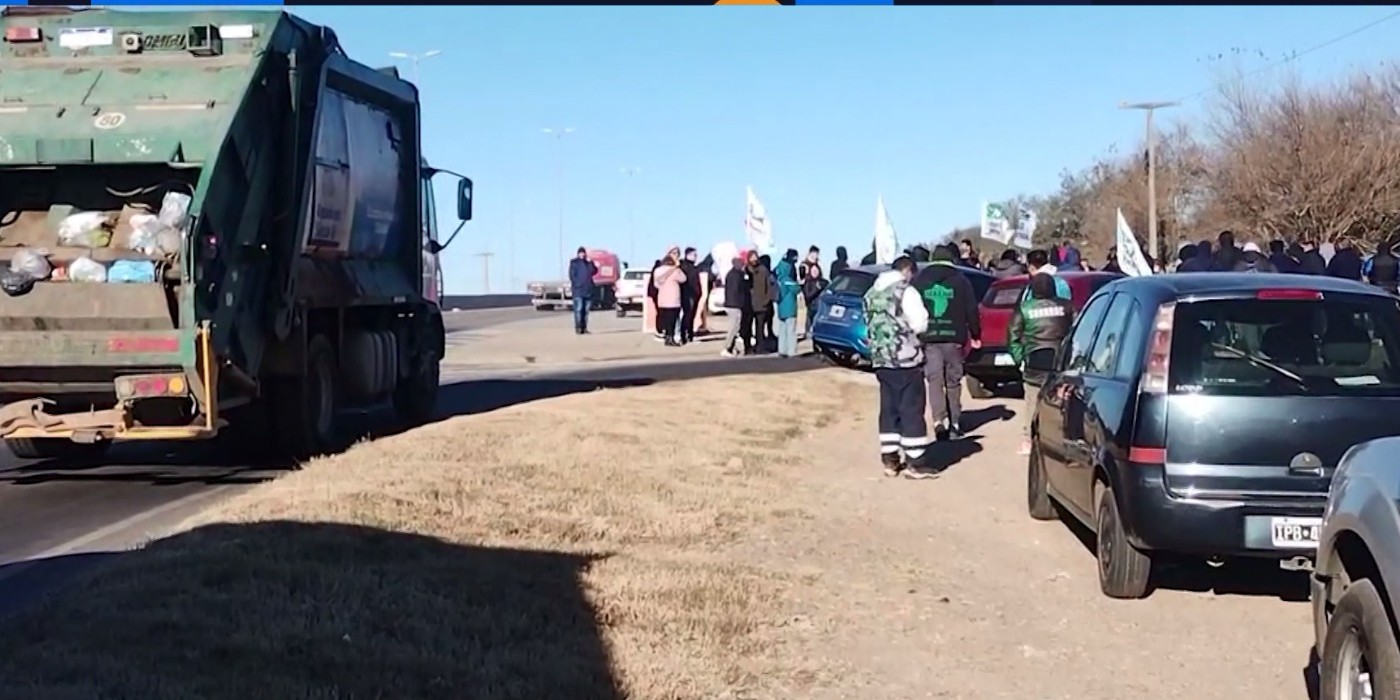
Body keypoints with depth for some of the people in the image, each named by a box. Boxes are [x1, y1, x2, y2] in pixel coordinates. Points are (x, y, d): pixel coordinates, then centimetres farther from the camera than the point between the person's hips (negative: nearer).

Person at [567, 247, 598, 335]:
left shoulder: (589, 262, 15)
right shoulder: (574, 262, 2)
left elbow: (594, 272, 4)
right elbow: (572, 275, -2)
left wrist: (590, 262, -5)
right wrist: (576, 284, -10)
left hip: (588, 290, 5)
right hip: (578, 289, -5)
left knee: (586, 310, 6)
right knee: (578, 308, -13)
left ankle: (584, 327, 10)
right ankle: (578, 327, -15)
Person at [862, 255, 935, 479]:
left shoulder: (872, 293, 13)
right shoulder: (905, 292, -11)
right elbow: (920, 324, -14)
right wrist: (909, 328, 6)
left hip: (881, 359, 7)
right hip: (905, 359, -7)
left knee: (889, 410, 13)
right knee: (912, 410, -2)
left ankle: (890, 460, 14)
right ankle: (916, 462, -1)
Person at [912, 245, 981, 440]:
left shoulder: (919, 279, 6)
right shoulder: (960, 279, 4)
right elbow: (971, 310, 2)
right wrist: (975, 335, 10)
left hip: (928, 337, 0)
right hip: (953, 337, 0)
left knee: (934, 380, -3)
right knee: (953, 382, 11)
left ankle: (939, 420, -21)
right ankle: (955, 423, 14)